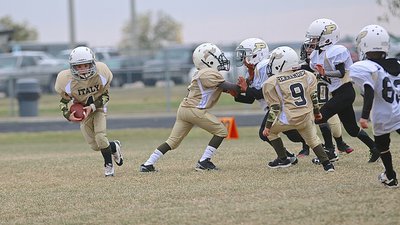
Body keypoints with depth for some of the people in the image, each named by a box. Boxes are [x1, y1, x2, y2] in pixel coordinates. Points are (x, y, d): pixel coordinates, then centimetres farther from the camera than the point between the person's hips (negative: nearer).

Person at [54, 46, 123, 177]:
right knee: (95, 145, 2)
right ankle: (114, 147, 35)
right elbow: (64, 101, -11)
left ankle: (108, 165, 6)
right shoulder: (67, 81, -29)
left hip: (98, 107, -1)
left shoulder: (101, 74, -27)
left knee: (100, 137, -19)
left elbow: (105, 95, -12)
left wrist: (92, 107, -26)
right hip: (82, 111, 1)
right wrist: (68, 115, -29)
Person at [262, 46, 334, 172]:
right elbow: (313, 96, 11)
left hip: (289, 118, -5)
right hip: (306, 116, 5)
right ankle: (326, 163, 10)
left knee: (271, 131, 20)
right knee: (312, 138, 23)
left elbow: (275, 107, -7)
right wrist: (316, 112, 27)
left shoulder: (273, 82, -8)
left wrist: (268, 126, 0)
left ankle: (283, 159, 17)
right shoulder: (306, 76, 5)